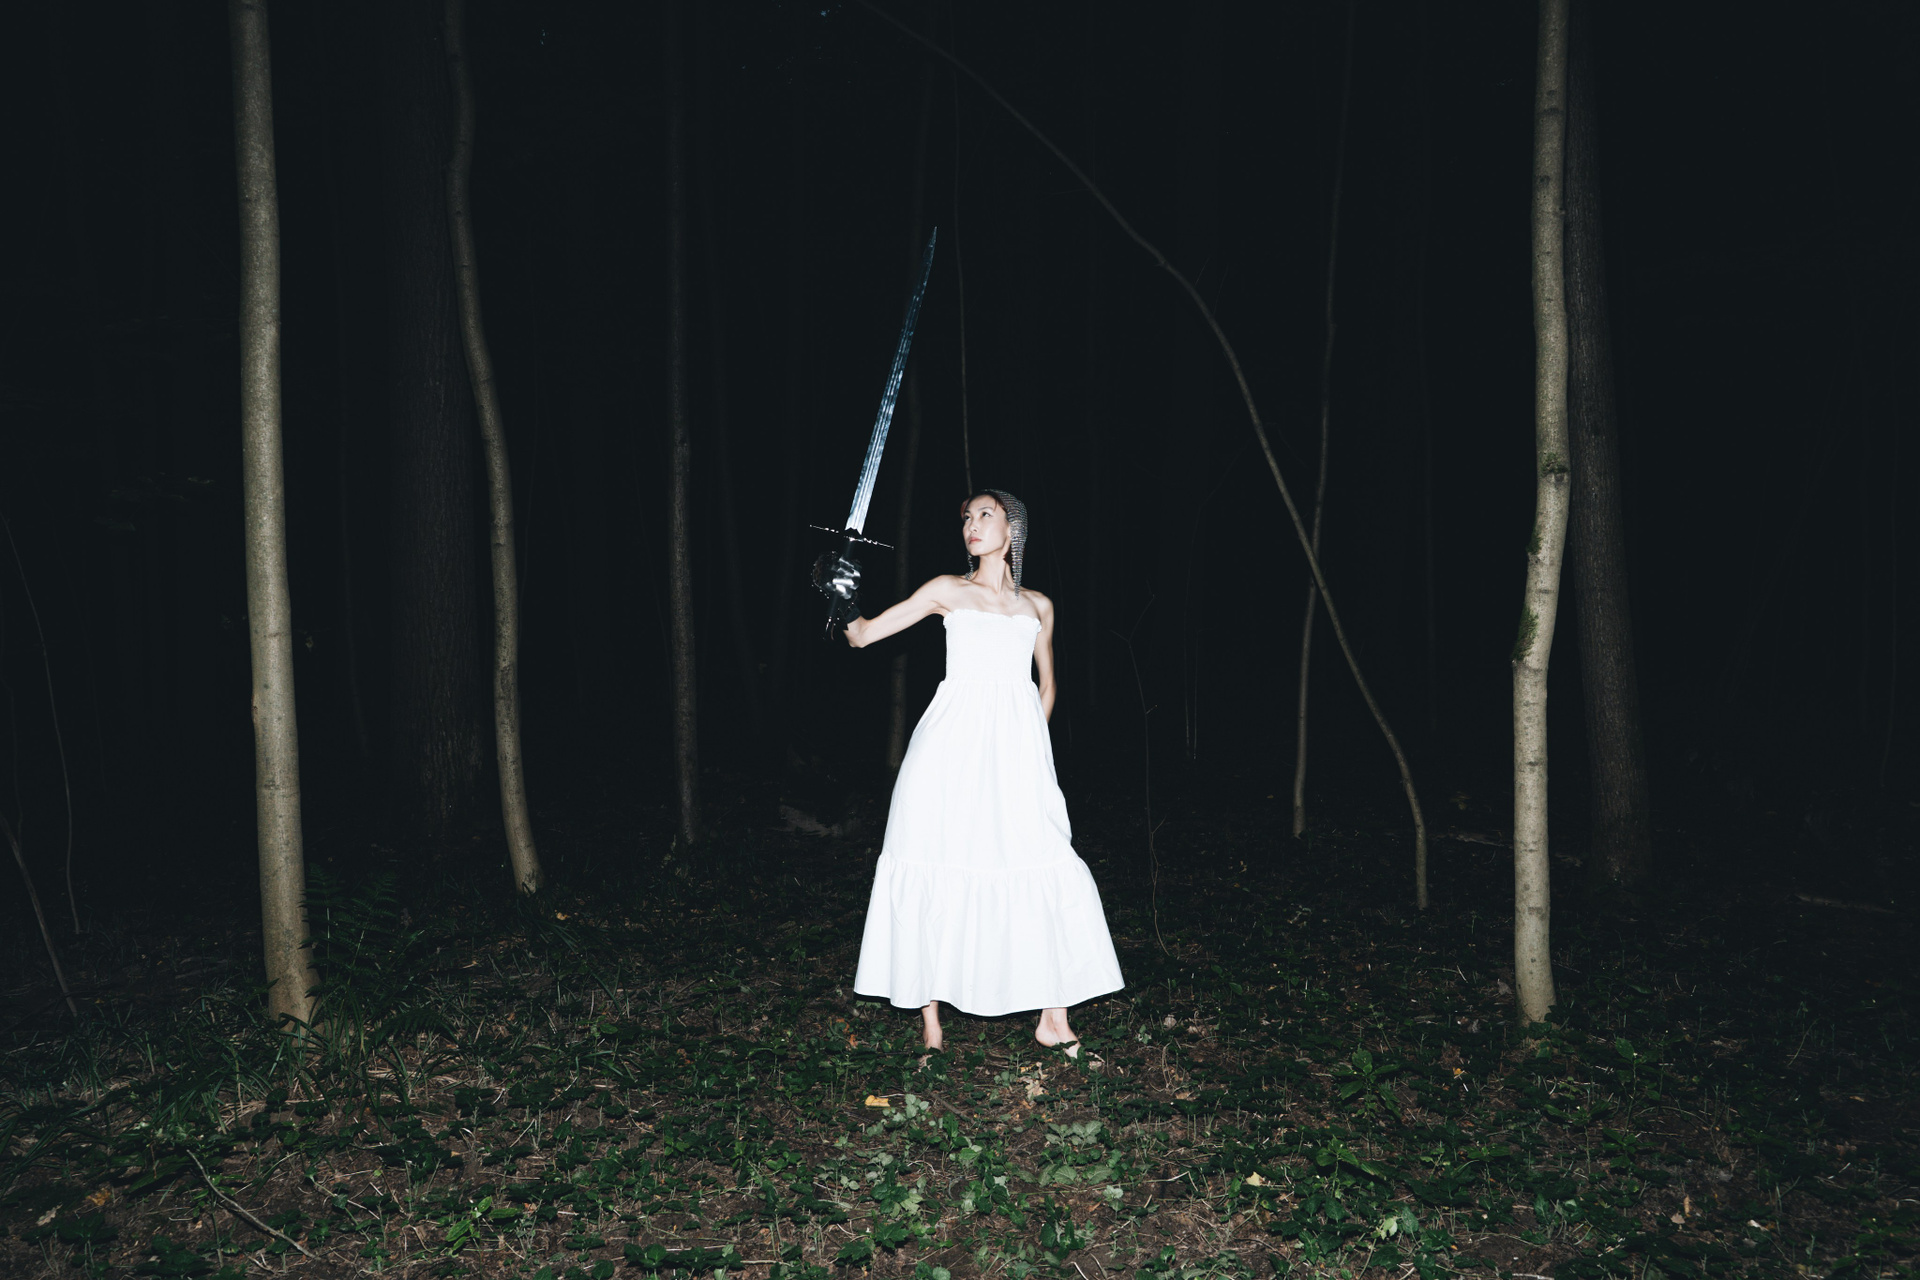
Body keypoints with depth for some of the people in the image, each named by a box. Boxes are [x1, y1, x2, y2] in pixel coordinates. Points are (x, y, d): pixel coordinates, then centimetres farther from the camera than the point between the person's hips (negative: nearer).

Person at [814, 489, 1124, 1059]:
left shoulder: (1037, 605, 16)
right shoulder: (948, 590, 9)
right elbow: (864, 634, 6)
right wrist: (844, 601, -13)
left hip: (1017, 744, 2)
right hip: (953, 743, -2)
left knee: (1047, 874, -4)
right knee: (936, 872, -5)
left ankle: (1054, 1021, 10)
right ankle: (932, 1031, 4)